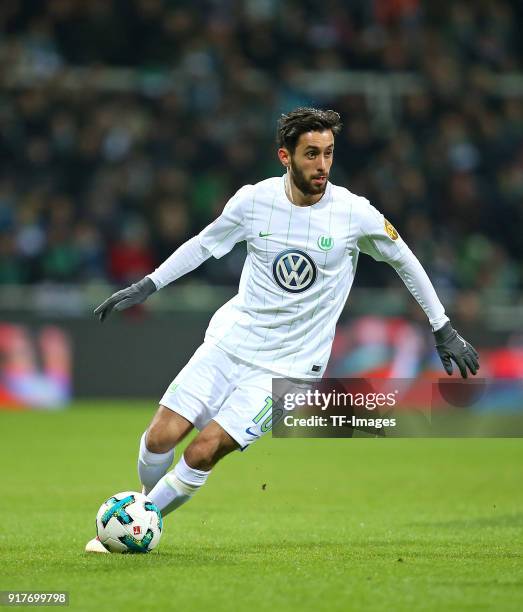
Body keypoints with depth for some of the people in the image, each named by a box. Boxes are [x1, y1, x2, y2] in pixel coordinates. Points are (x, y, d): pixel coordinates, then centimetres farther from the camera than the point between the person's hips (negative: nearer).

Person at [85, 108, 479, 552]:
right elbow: (205, 243, 14)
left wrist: (443, 330, 10)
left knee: (204, 451, -16)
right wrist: (147, 286, 10)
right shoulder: (254, 200, -5)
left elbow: (405, 261, 6)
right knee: (161, 436, -9)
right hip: (230, 339, 2)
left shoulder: (355, 214, -10)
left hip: (289, 365, -2)